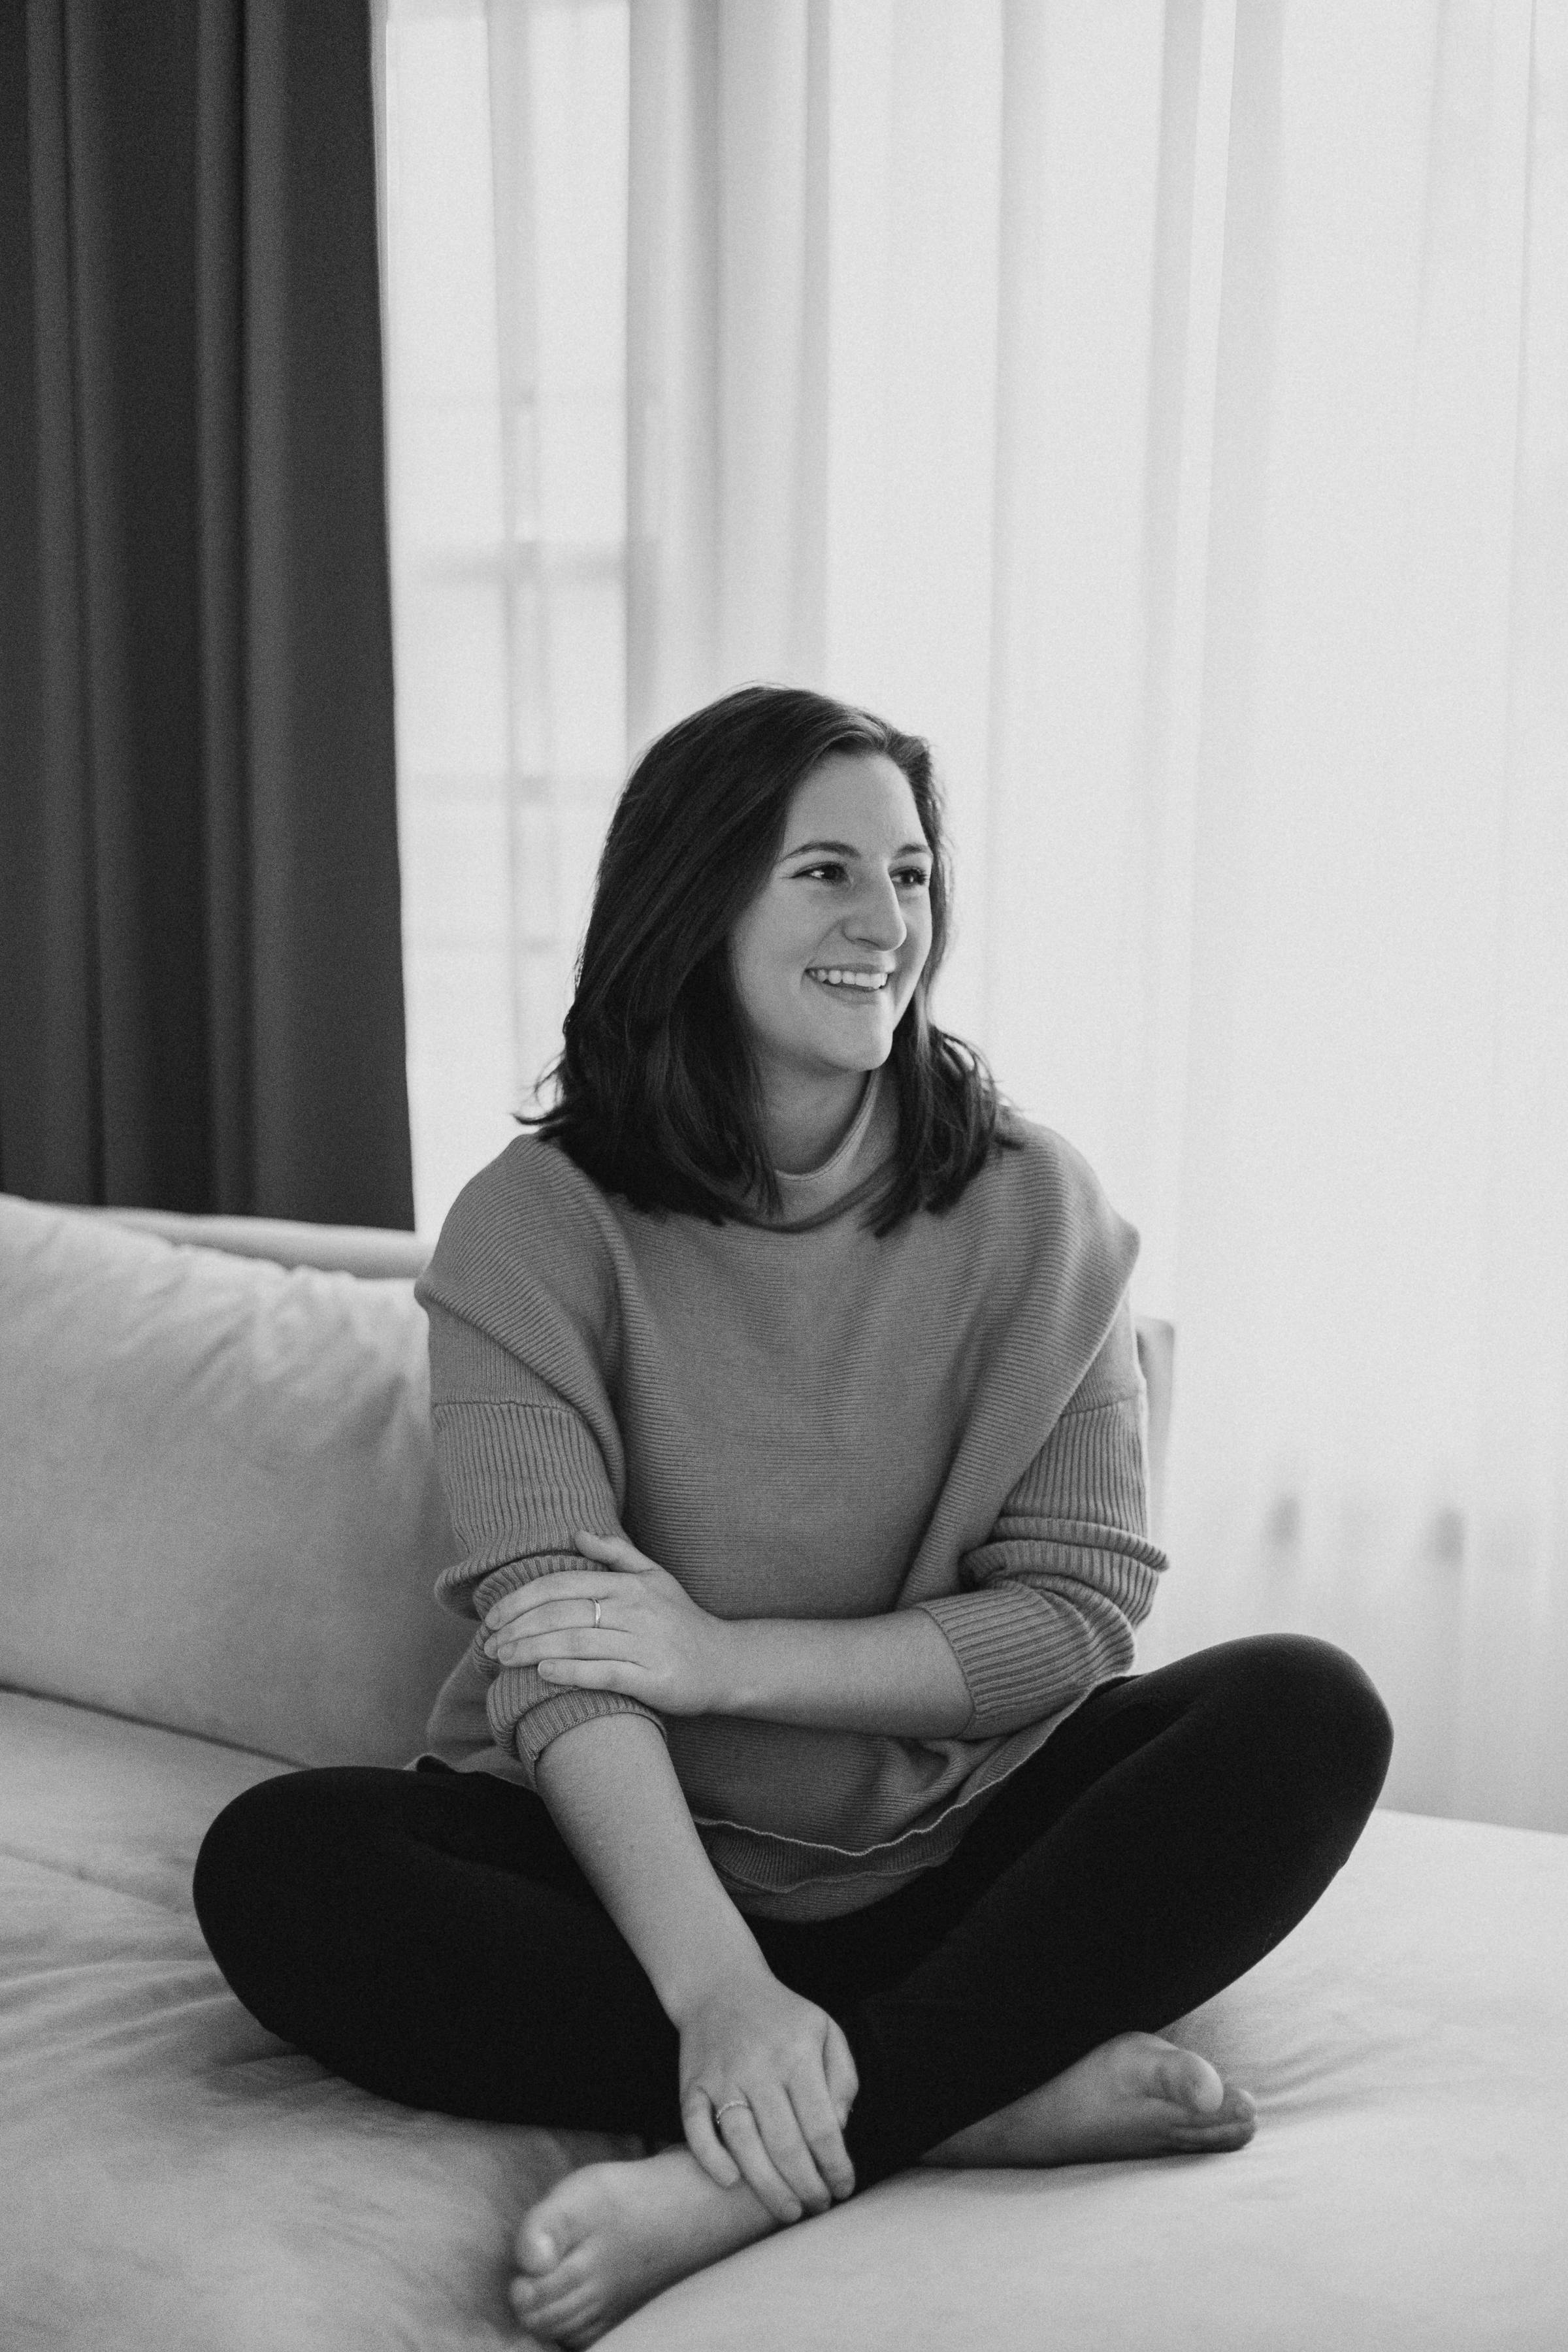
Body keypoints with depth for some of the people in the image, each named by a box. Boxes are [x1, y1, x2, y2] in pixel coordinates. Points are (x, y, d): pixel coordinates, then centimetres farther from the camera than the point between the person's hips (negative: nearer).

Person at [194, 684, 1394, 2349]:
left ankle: (754, 2165, -31)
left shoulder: (1027, 1202, -3)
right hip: (630, 1852, -1)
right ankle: (989, 2088, -28)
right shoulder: (538, 1226, -9)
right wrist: (720, 1986, -34)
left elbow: (1079, 1615, -6)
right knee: (275, 1867, -28)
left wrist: (729, 1657, -19)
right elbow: (558, 1654, -19)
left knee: (1307, 1711, -22)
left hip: (952, 1854, 2)